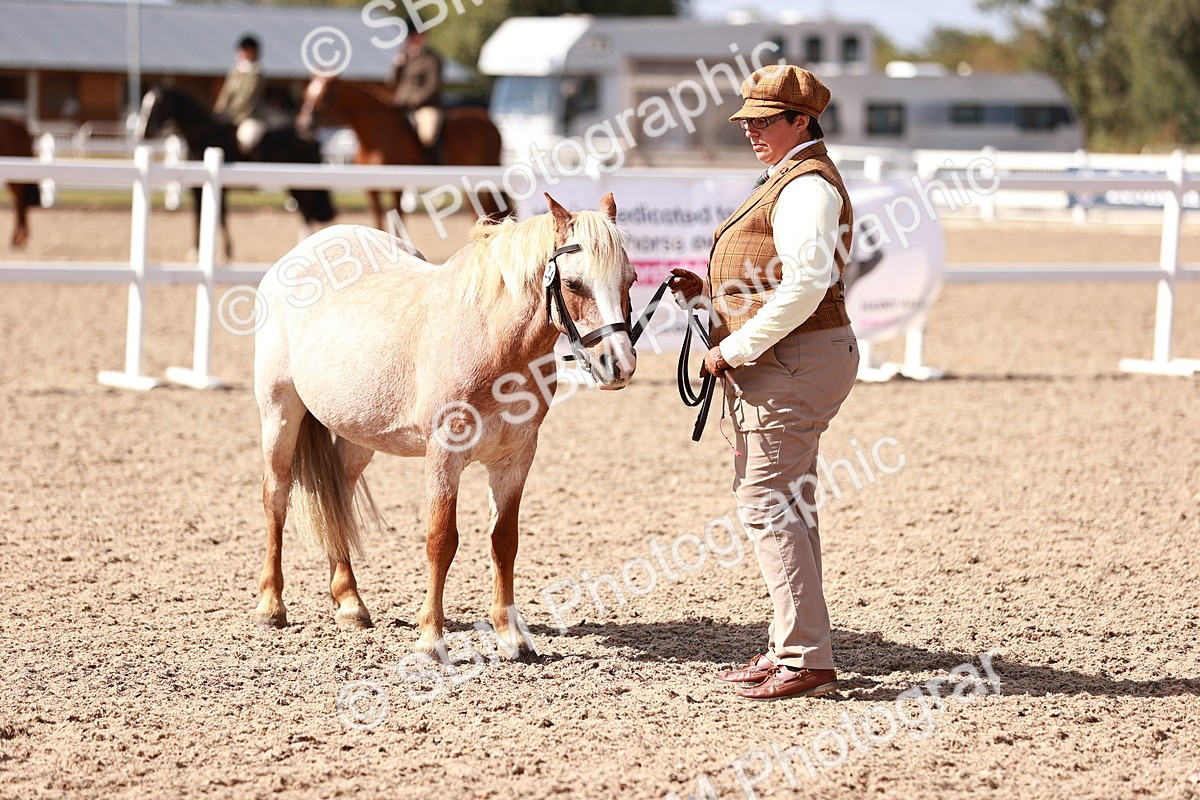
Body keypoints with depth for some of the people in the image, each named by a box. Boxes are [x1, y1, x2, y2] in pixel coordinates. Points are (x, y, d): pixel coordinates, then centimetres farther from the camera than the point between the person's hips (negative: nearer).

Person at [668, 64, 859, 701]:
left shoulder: (807, 185, -14)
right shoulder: (785, 181, 20)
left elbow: (804, 285, -26)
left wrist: (736, 348, -22)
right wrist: (707, 293, 10)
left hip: (791, 362, -11)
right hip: (778, 365, 11)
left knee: (766, 506, -11)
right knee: (787, 506, 14)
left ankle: (807, 660, -10)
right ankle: (790, 649, 21)